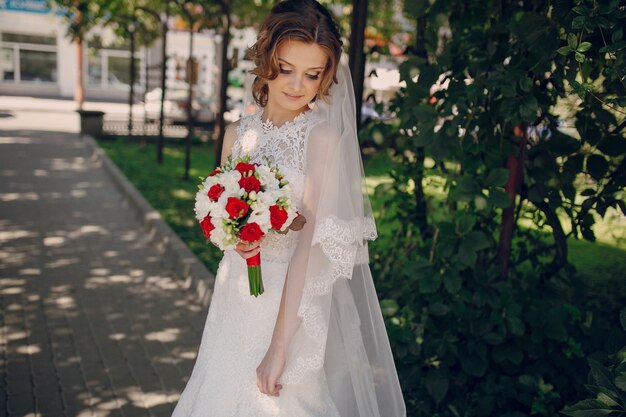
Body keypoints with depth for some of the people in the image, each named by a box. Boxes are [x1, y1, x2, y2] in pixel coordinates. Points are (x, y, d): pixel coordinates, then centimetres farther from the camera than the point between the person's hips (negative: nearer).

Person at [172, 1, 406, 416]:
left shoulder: (322, 136, -14)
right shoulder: (238, 134, 3)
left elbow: (310, 238, -21)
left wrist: (280, 344, -24)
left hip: (295, 303, -5)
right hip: (237, 299, 5)